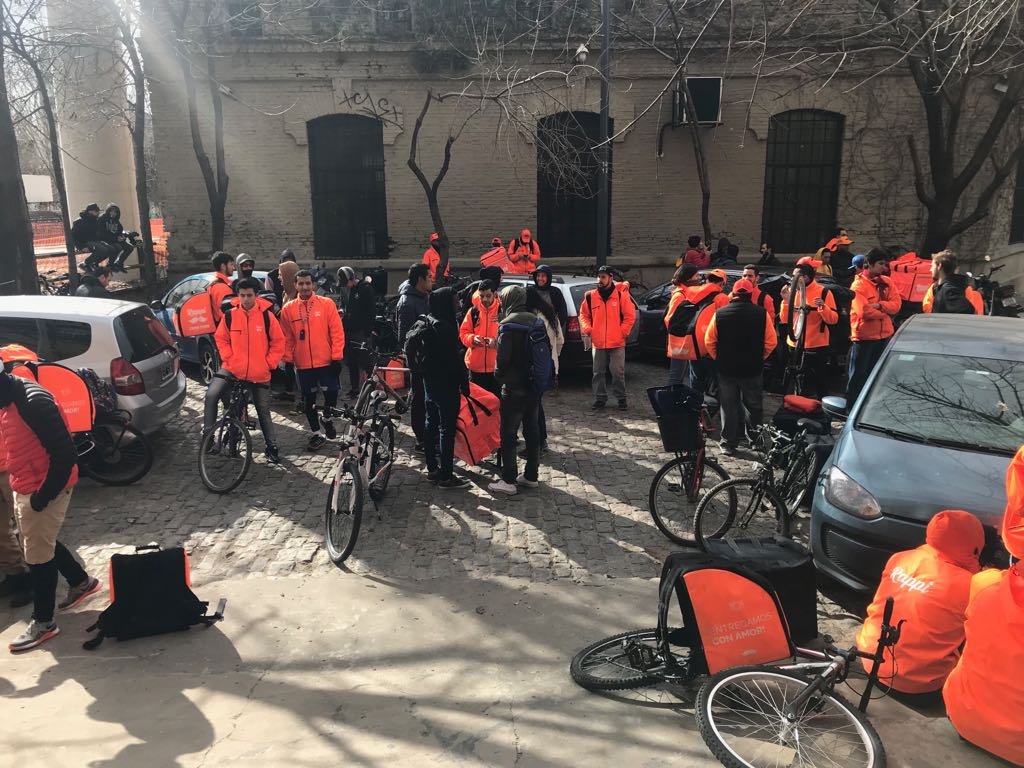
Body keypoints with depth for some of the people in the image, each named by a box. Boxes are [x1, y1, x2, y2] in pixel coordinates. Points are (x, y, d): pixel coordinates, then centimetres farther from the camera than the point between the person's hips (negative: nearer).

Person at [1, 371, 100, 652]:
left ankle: (43, 622, 15)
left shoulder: (34, 403, -26)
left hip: (43, 491, -9)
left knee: (37, 554, 1)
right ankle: (81, 582, 42)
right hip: (24, 488, 9)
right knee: (39, 544, 22)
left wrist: (44, 494, -22)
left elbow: (65, 453, -26)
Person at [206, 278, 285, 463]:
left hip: (259, 374, -1)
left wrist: (269, 363, -5)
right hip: (232, 369, 1)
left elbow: (278, 342, -1)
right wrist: (229, 358, -5)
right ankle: (207, 435, -6)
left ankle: (272, 448, 20)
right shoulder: (230, 315, -5)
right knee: (211, 396, -20)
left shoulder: (266, 316, -8)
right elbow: (221, 338, 7)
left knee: (264, 412, 8)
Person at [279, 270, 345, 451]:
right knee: (308, 400, 9)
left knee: (331, 393, -5)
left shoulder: (327, 304, -4)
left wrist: (336, 357, -8)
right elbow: (287, 338, 6)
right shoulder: (288, 309, 2)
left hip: (326, 362, -2)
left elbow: (337, 332, -5)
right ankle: (317, 433, 24)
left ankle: (326, 418, 26)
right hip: (303, 365, 2)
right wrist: (288, 360, 3)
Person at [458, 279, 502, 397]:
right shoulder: (473, 311, 6)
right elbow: (463, 332, 9)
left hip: (496, 366, -3)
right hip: (476, 366, 3)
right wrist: (472, 339, -11)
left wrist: (497, 341, -22)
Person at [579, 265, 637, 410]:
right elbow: (584, 314, 14)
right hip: (598, 342, 3)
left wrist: (622, 332, -6)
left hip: (617, 343, -3)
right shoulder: (591, 296, 3)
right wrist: (588, 330, 0)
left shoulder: (621, 294, -4)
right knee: (598, 372, 8)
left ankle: (621, 398, 13)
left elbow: (630, 315, -1)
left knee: (618, 372, 1)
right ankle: (600, 398, 19)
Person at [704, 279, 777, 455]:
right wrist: (759, 358, 9)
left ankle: (728, 443, 11)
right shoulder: (762, 314, -8)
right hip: (752, 369, 0)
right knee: (754, 406, 16)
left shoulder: (719, 314, -6)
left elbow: (709, 341, -3)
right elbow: (771, 342, -6)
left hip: (726, 368, 0)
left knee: (729, 407, 10)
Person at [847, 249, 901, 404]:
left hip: (884, 335, 6)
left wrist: (879, 305, -19)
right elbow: (864, 311, -23)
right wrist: (885, 313, -9)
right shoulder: (858, 285, -12)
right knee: (858, 374, 1)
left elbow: (896, 304, -3)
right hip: (864, 336, -6)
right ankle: (852, 405, 9)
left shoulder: (886, 282, 6)